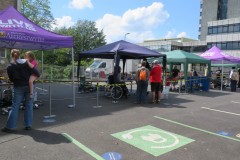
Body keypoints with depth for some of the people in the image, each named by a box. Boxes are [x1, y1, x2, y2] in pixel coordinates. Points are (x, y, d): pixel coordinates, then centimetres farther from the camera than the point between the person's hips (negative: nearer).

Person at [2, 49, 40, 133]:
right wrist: (37, 76, 11)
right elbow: (36, 73, -9)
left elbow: (11, 79, 3)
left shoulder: (10, 67, -5)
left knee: (15, 107, 6)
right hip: (29, 86, 1)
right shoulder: (26, 63, -5)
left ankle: (10, 126, 9)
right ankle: (28, 125, 11)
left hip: (18, 88, -1)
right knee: (29, 105, 8)